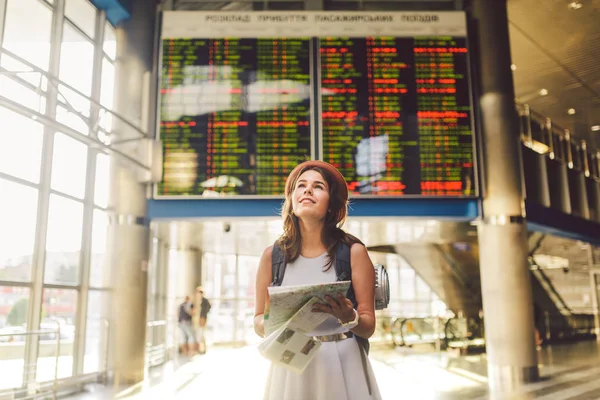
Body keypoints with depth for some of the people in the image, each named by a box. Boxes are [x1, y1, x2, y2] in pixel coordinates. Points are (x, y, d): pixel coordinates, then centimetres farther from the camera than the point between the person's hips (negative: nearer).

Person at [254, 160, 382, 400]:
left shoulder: (353, 252, -7)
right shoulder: (273, 255, -2)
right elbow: (259, 323, 5)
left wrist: (349, 317, -25)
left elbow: (368, 327, -4)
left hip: (342, 366, -1)